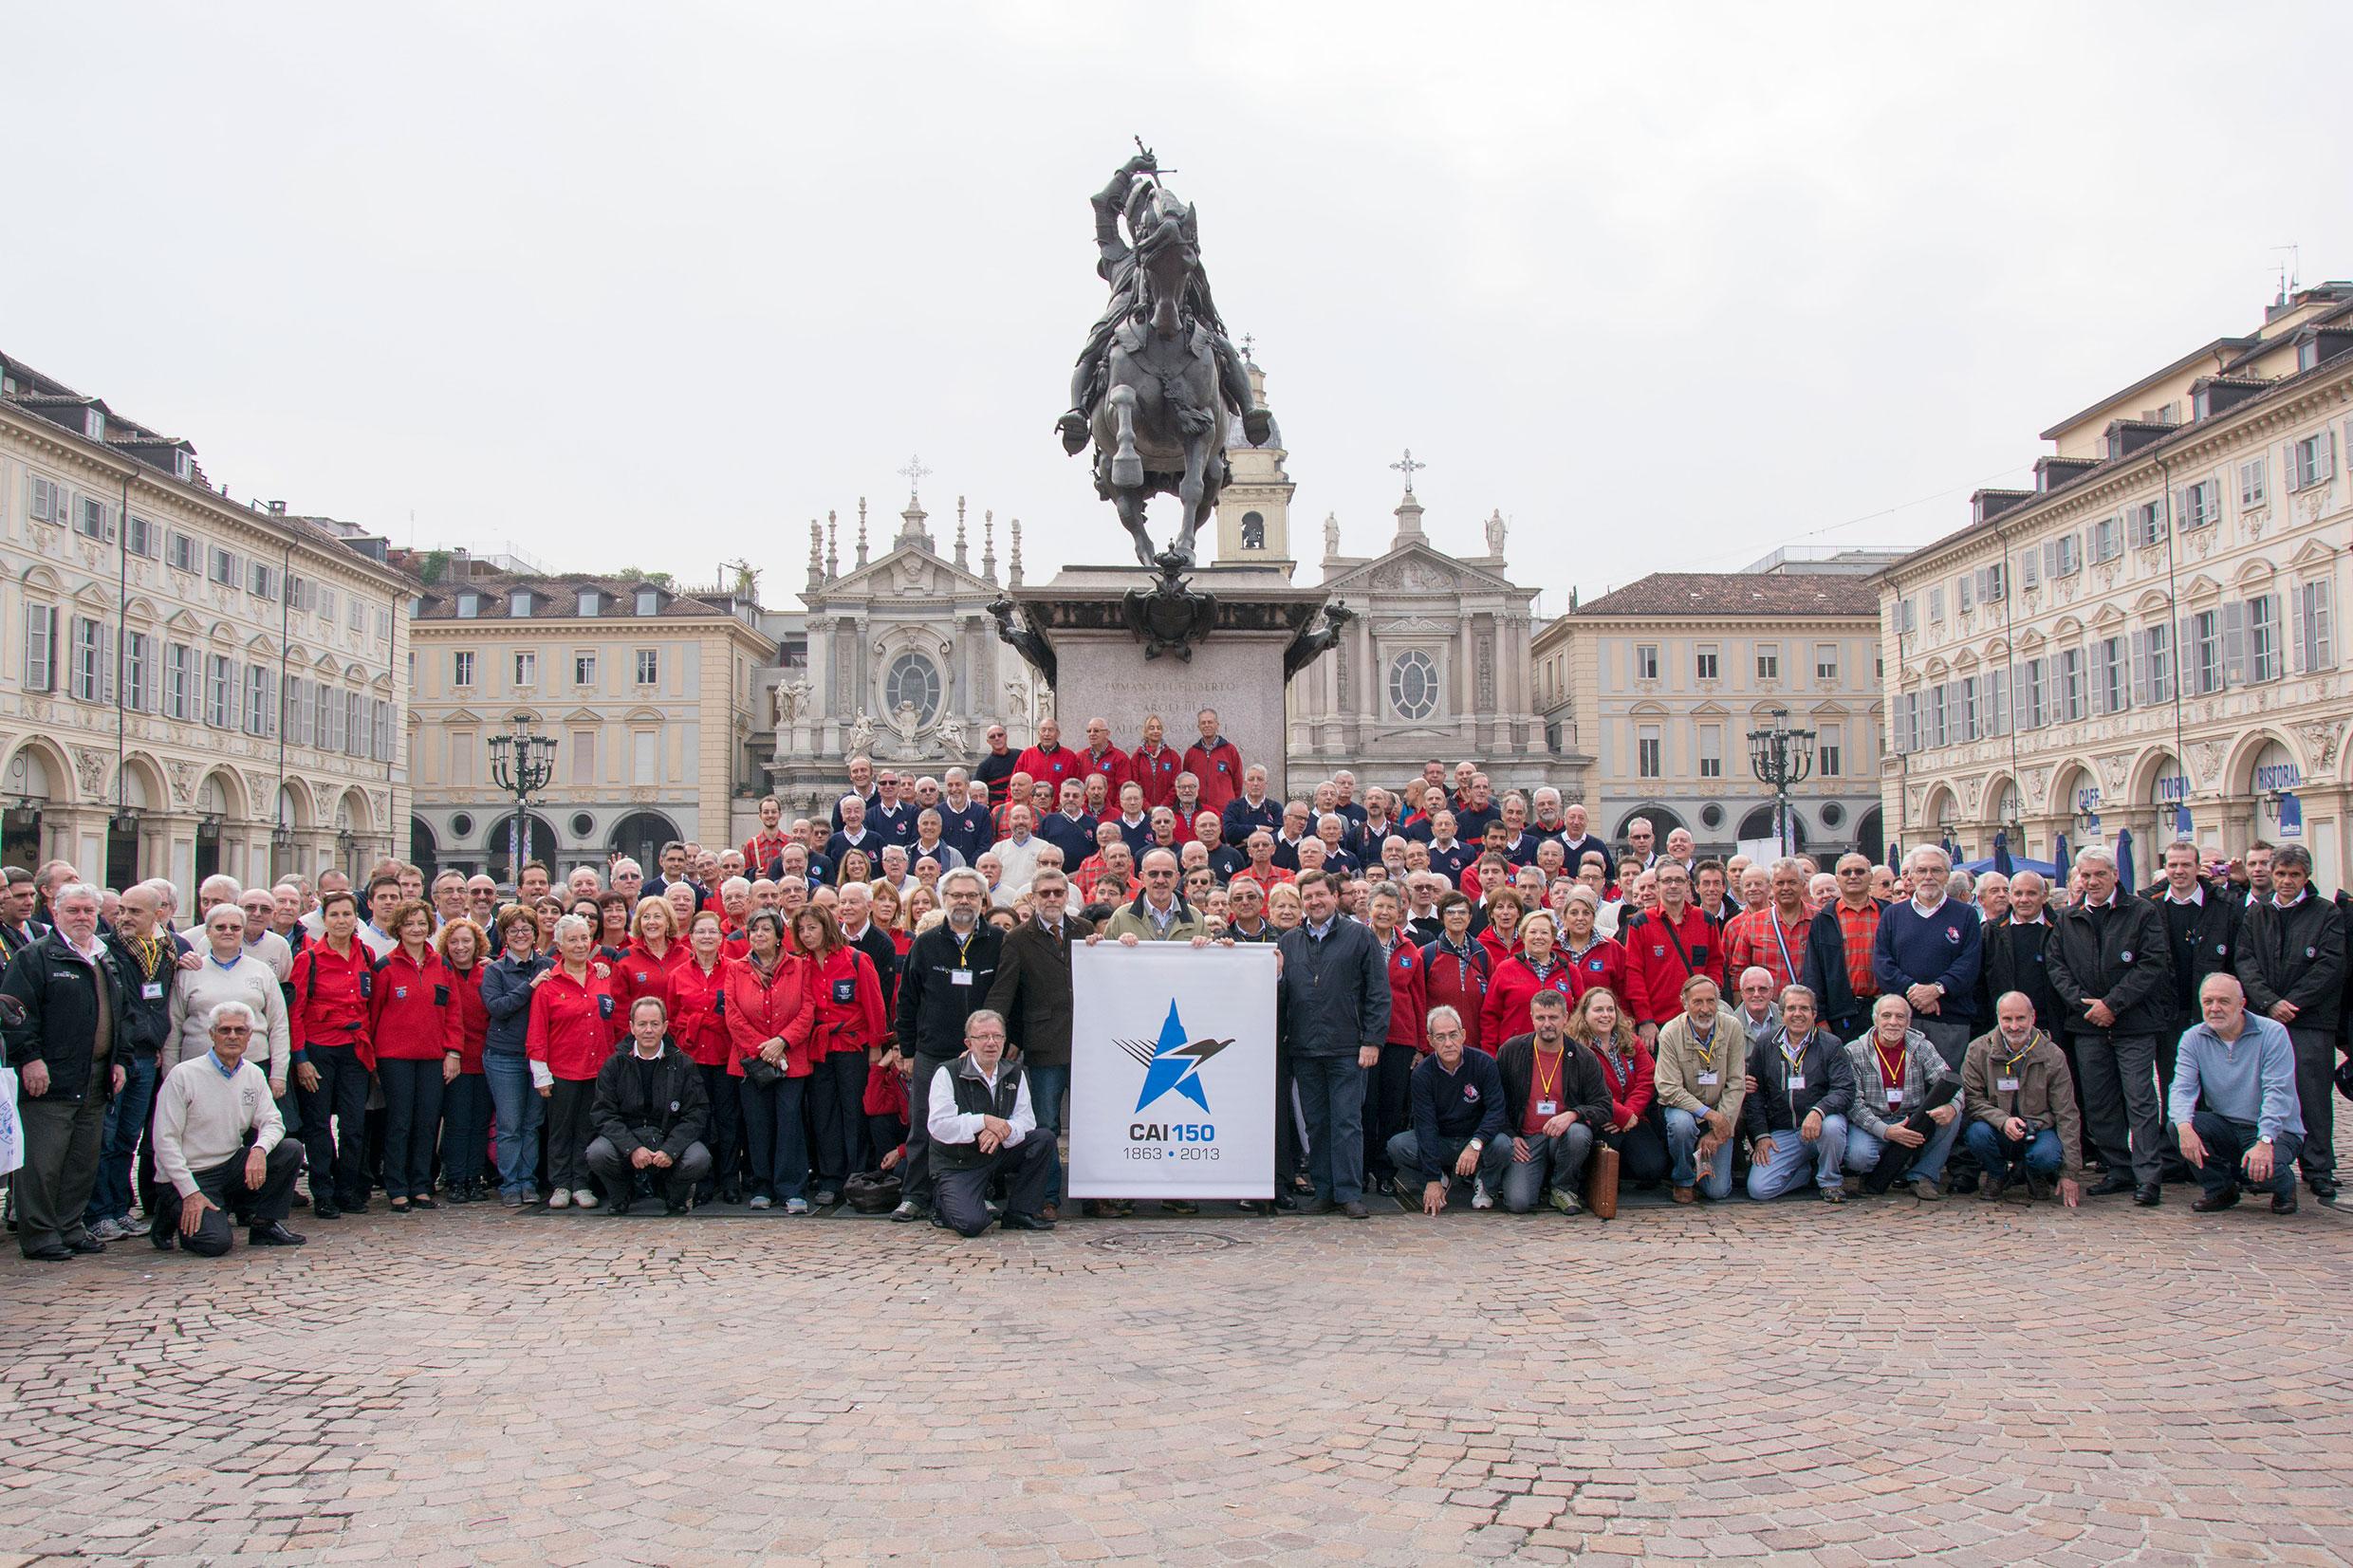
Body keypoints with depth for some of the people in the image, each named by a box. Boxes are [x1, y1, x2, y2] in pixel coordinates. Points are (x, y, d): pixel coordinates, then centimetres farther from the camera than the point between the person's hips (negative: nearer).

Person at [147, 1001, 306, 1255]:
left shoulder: (253, 1075, 7)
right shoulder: (183, 1076, -10)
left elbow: (273, 1122, 2)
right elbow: (165, 1140, -12)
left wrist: (259, 1150, -24)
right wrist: (190, 1193, -19)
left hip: (232, 1167, 5)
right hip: (189, 1176, -5)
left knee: (291, 1150, -17)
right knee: (216, 1241, -24)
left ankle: (262, 1222, -2)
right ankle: (172, 1216, 8)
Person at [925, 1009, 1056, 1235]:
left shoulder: (1015, 1074, 5)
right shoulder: (947, 1073, -10)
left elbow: (1026, 1121, -5)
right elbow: (938, 1125, -21)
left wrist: (1002, 1131, -26)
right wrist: (984, 1121, -24)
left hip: (1000, 1155, 5)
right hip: (959, 1165, -5)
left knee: (1044, 1140, -15)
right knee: (972, 1224, -26)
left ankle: (1021, 1213, -3)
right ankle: (945, 1203, 11)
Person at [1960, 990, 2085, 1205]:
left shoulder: (2052, 1056, -6)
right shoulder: (1979, 1050, -7)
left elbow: (2066, 1115, -5)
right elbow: (1971, 1100, -8)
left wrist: (2071, 1173, -10)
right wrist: (2003, 1120, -28)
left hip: (2038, 1130, 0)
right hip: (1998, 1131, 0)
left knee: (2048, 1156, -32)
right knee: (1978, 1133, -33)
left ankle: (2032, 1175, 9)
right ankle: (1996, 1175, 3)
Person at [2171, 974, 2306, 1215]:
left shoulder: (2272, 1033, -12)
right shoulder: (2193, 1038, -2)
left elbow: (2278, 1093, -20)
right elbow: (2183, 1088, -12)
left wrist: (2264, 1142, -33)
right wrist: (2184, 1126, -33)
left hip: (2276, 1130, -4)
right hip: (2225, 1127, 4)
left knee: (2261, 1170, -33)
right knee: (2176, 1127, -23)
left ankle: (2284, 1186, 8)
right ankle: (2220, 1188, 3)